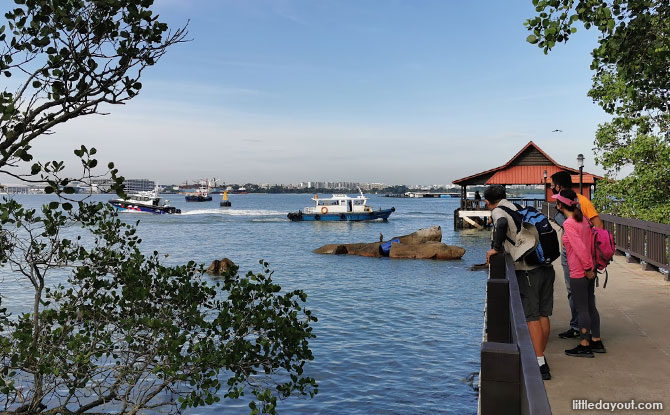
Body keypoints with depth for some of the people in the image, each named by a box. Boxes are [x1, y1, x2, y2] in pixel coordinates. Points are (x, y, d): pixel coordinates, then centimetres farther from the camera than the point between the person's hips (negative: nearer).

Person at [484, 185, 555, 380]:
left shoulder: (498, 211, -3)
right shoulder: (519, 209, 19)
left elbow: (502, 223, -25)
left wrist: (495, 248, -15)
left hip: (528, 270, -7)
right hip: (547, 267, 7)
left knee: (532, 318, -3)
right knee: (543, 315, 12)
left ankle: (540, 365, -2)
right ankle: (540, 358, 22)